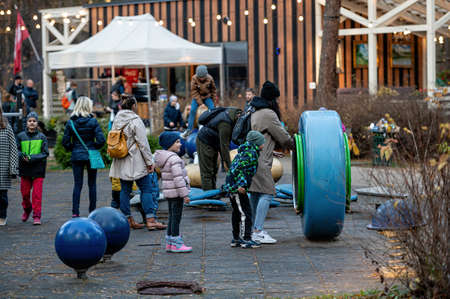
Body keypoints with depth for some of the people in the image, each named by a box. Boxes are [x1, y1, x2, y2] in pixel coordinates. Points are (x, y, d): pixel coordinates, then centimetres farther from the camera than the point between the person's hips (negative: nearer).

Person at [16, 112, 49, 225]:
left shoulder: (42, 137, -1)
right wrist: (22, 156, -16)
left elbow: (45, 153, -4)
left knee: (37, 193, -5)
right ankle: (27, 208, 38)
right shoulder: (21, 136, 3)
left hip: (38, 170, -2)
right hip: (25, 169, 2)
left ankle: (37, 216, 1)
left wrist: (32, 158, -16)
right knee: (25, 192, 11)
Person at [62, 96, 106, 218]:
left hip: (76, 156, 1)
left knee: (77, 184, 5)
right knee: (92, 184, 9)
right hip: (91, 156, -1)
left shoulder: (71, 122, -3)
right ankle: (92, 211, 11)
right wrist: (95, 147, 5)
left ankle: (75, 212, -1)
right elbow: (101, 139, -13)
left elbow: (65, 142, -3)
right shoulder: (93, 121, -8)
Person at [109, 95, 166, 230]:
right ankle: (150, 220, -7)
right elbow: (143, 143, -13)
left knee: (125, 190, 9)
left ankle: (128, 220, 12)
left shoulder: (116, 121, 8)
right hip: (136, 163, -7)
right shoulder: (135, 120, -12)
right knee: (146, 189, -3)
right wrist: (150, 162, -9)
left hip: (121, 162, 7)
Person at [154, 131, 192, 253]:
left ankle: (169, 242, 19)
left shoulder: (164, 157, 13)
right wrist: (185, 194, -21)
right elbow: (178, 178, -23)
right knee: (176, 217, -5)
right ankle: (176, 244, -2)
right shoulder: (174, 159, -19)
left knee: (172, 217, 15)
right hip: (176, 193, -10)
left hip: (168, 192, 10)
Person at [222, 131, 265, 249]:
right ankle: (247, 240, -6)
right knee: (245, 213, -6)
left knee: (237, 212, 17)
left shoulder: (244, 151, 17)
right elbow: (240, 168, -23)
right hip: (237, 187, -10)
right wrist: (242, 185, -25)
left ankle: (236, 239, 24)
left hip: (231, 186, 10)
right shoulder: (251, 153, -13)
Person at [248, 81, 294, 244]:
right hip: (260, 161, -10)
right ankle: (258, 231, -14)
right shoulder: (269, 114, -10)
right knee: (267, 193, -10)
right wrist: (292, 145, 15)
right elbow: (283, 137, -4)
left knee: (255, 194, 14)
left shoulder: (255, 112, 19)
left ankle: (255, 228, 20)